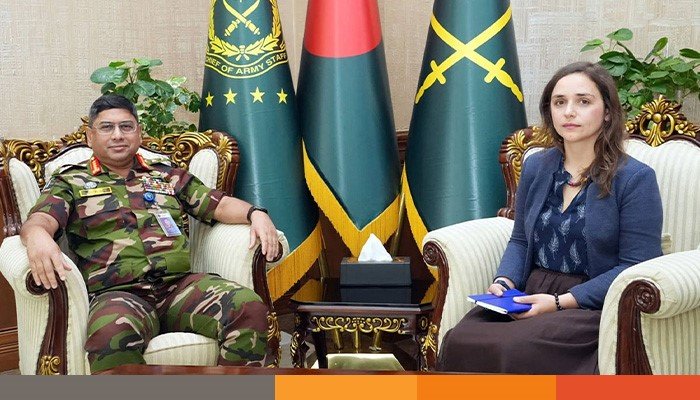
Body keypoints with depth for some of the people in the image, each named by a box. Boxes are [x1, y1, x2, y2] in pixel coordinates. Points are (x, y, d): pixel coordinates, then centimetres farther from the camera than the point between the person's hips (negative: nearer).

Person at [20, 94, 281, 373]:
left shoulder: (168, 176, 28)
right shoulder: (70, 182, 18)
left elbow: (219, 205, 22)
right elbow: (40, 220, 1)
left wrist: (255, 214, 0)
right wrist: (37, 235, -26)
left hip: (180, 284, 3)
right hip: (116, 292, -3)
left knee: (249, 307, -27)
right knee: (114, 332, -42)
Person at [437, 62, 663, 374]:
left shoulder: (635, 178, -5)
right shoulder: (536, 167, 12)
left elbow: (636, 266, -9)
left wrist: (561, 302, -16)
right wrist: (504, 281, -1)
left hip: (594, 305, -5)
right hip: (530, 298, 5)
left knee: (515, 349, -33)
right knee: (459, 341, -24)